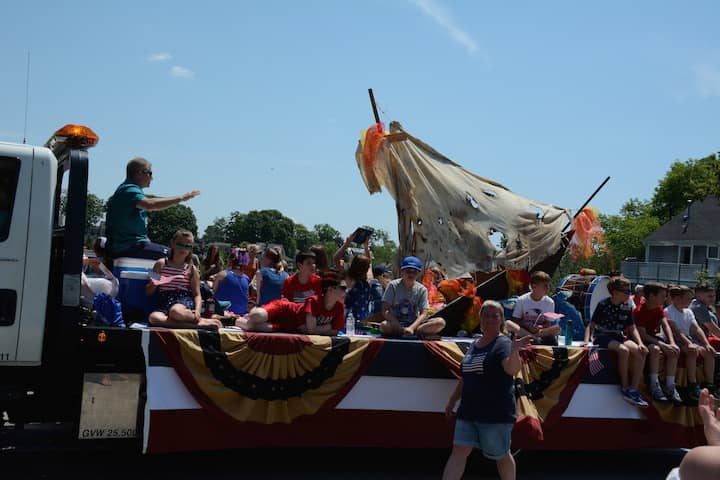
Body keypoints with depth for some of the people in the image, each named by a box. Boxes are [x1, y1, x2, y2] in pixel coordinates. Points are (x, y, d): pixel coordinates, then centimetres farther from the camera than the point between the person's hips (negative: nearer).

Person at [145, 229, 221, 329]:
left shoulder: (191, 268, 10)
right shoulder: (161, 264, 12)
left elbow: (197, 294, 6)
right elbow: (148, 292, 14)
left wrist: (197, 310, -14)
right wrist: (153, 285, -10)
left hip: (184, 302, -2)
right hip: (164, 304, 2)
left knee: (175, 311, -41)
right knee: (153, 317, -36)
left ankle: (200, 320, -17)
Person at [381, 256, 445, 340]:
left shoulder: (421, 289, 0)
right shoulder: (393, 285, -5)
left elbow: (424, 314, -7)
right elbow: (385, 311, -10)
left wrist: (411, 327, -26)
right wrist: (402, 328, -23)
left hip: (414, 323, 3)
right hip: (395, 323, -3)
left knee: (440, 322, -21)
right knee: (384, 325, -37)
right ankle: (421, 334, -25)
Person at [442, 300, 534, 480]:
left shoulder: (503, 344, -8)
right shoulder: (474, 345, 13)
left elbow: (512, 369, -27)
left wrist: (515, 350, -44)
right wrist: (452, 401, 24)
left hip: (496, 414, -6)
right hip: (468, 411, 6)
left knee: (501, 455, 8)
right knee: (459, 451, -1)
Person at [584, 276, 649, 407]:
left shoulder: (627, 308, 10)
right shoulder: (603, 305, -6)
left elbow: (632, 328, 12)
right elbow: (591, 325, -5)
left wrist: (640, 343, -6)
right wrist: (586, 341, -21)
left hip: (618, 337, 6)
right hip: (602, 337, -6)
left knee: (641, 352, -24)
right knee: (624, 350, -36)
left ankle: (633, 389, -21)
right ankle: (625, 388, -21)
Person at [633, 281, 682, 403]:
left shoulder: (658, 308, 2)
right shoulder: (639, 311, -22)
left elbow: (665, 325, -7)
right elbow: (642, 334, -26)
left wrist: (672, 343, -23)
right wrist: (663, 345, -31)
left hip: (655, 336, 7)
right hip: (642, 339, -7)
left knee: (675, 350, -16)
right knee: (655, 349, -36)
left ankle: (670, 387, -14)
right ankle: (655, 387, -29)